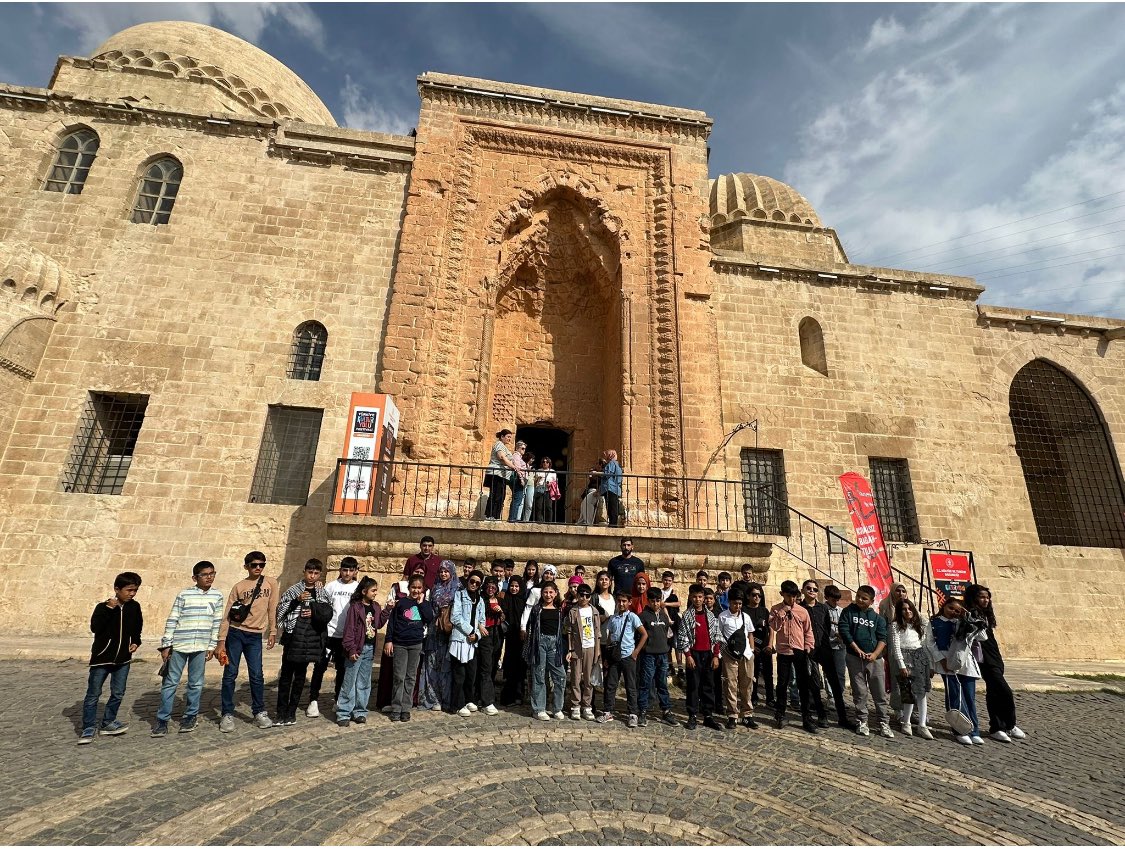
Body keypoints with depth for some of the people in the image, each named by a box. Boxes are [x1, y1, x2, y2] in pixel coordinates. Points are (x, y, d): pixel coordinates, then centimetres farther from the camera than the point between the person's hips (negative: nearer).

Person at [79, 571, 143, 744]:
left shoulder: (134, 607, 0)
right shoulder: (103, 606, -13)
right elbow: (95, 627, -27)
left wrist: (135, 642, -1)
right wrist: (108, 609, -32)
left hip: (123, 659, 4)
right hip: (102, 658, -4)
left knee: (118, 694, 10)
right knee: (93, 694, 4)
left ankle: (108, 723, 26)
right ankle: (89, 728, 17)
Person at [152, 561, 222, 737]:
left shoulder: (217, 596, 3)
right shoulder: (184, 595, -4)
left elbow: (217, 623, 6)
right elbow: (172, 621, -1)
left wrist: (212, 646, 4)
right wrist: (166, 645, -4)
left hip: (201, 647, 2)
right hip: (179, 645, -2)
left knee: (196, 683, 9)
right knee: (170, 683, 6)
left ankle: (191, 716, 23)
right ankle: (163, 719, 19)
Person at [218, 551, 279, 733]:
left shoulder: (271, 583, 1)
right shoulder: (238, 587, -1)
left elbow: (272, 609, 4)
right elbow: (227, 615, -1)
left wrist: (272, 632, 2)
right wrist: (221, 641, -6)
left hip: (255, 636, 0)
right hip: (235, 633, 0)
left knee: (256, 675, 3)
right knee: (230, 675, 4)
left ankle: (259, 712, 16)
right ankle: (227, 714, 17)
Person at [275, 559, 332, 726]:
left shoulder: (323, 594, 8)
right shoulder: (293, 590, 1)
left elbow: (327, 615, 2)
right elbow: (281, 610, -5)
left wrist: (313, 611, -12)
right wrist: (297, 600, -16)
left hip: (311, 639, 2)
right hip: (293, 637, -2)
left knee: (300, 676, 9)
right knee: (286, 675, 2)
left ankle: (291, 712, 19)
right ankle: (281, 713, 12)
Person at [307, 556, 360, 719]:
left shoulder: (359, 588, 0)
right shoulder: (331, 586, -1)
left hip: (347, 636, 1)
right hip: (329, 633, -1)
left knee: (343, 669, 11)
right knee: (320, 667, 2)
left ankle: (338, 700, 27)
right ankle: (313, 701, 17)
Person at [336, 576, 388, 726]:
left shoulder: (375, 606, 6)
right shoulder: (355, 607, -13)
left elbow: (379, 624, 8)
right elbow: (349, 629, -15)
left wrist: (387, 610, 0)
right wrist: (351, 649, -18)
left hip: (370, 649, 6)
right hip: (357, 649, -6)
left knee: (364, 683, 13)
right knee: (349, 683, 3)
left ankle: (359, 712, 23)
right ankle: (343, 714, 12)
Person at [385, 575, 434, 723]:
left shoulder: (425, 604, 6)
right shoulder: (401, 602, 0)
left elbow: (430, 620, -8)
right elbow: (391, 622, 0)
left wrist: (421, 603, -8)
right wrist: (389, 640, -6)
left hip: (416, 644, 2)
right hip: (399, 644, -2)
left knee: (410, 677, 8)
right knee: (399, 677, 1)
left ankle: (406, 708, 16)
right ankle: (396, 709, 11)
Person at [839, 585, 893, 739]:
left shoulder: (877, 618, 7)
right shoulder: (848, 612, 1)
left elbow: (882, 638, 1)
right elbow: (844, 631, -6)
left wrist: (875, 653, -14)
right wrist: (858, 650, -11)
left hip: (874, 658, 2)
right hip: (855, 658, -1)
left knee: (880, 693, 4)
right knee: (859, 693, 4)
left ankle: (884, 723, 15)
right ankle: (862, 722, 14)